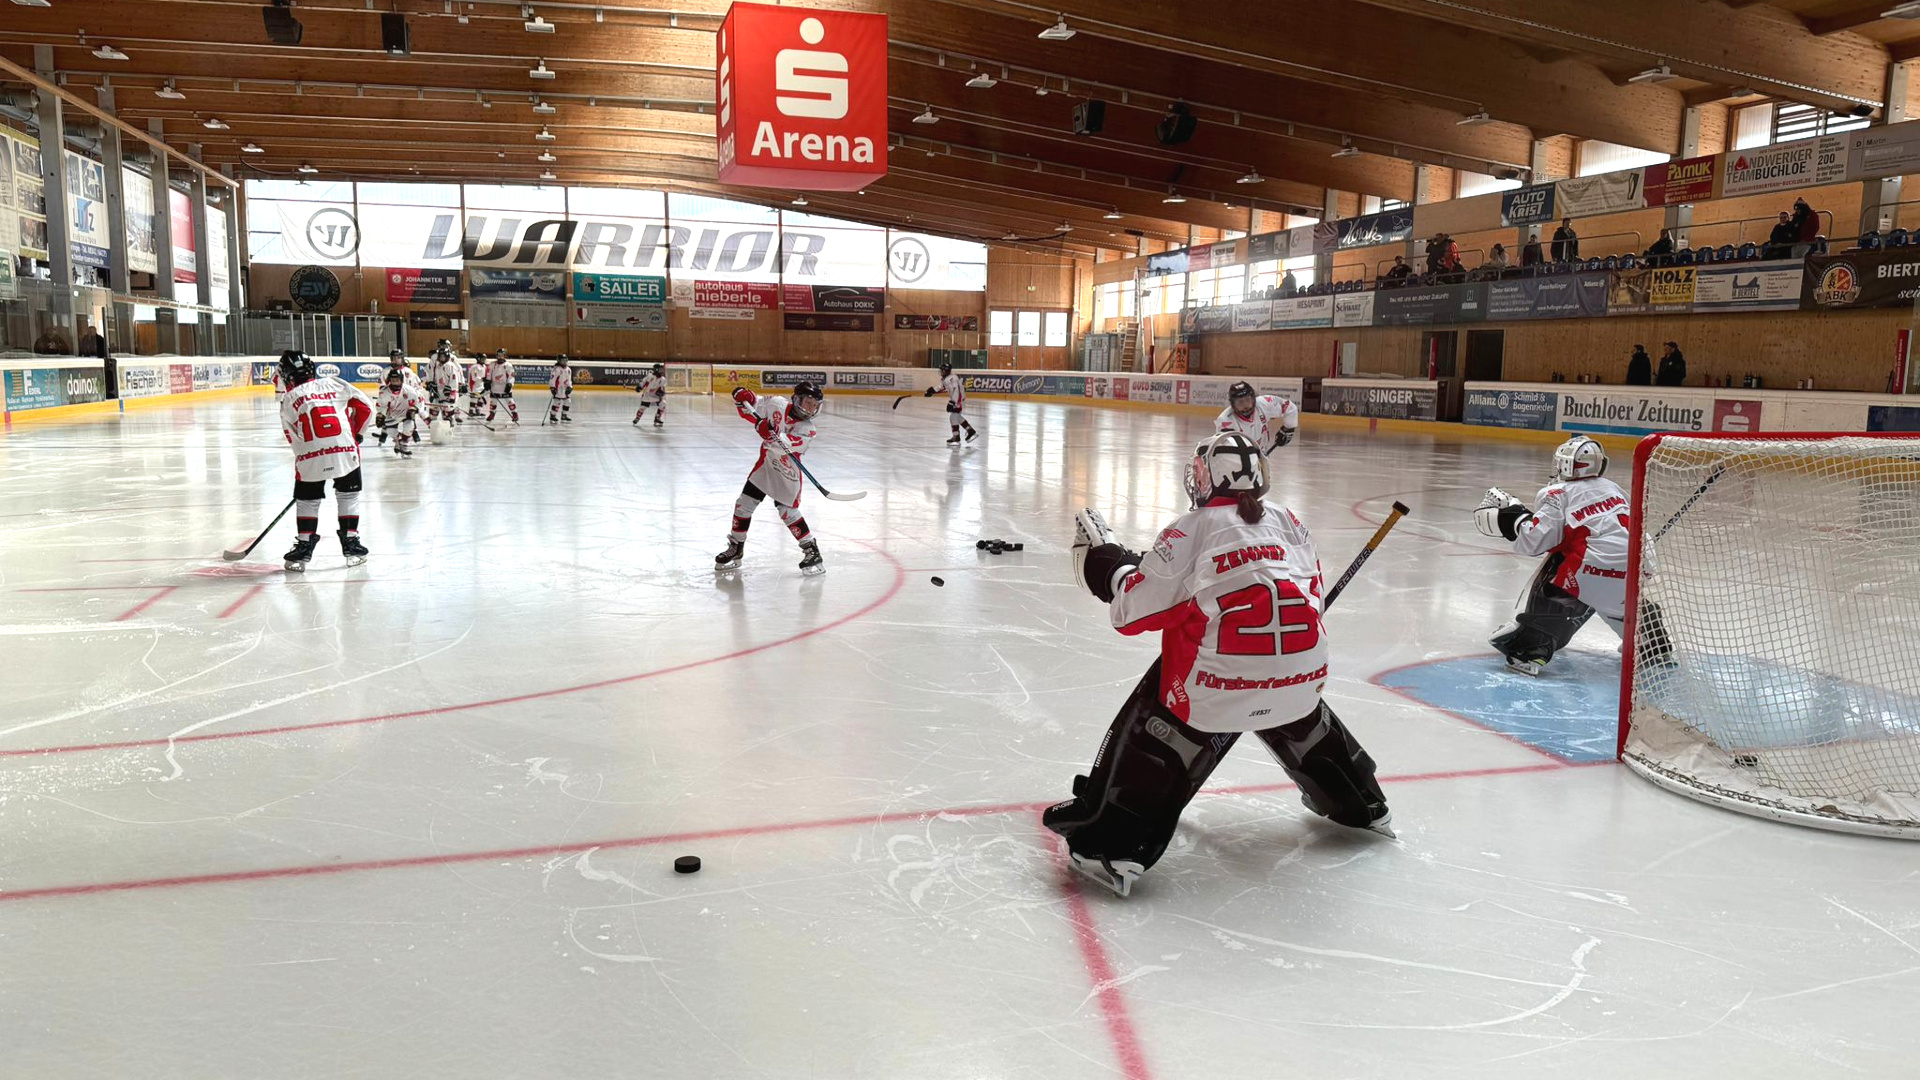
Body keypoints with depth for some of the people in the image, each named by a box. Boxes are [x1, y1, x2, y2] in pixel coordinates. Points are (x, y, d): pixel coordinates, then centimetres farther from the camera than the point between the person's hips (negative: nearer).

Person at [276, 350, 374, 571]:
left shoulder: (289, 400, 6)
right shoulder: (335, 383, 7)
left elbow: (293, 437, 8)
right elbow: (365, 406, 8)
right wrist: (355, 435, 21)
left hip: (311, 459, -1)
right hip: (345, 452, 1)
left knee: (306, 501, 16)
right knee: (348, 497, 17)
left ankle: (303, 550, 17)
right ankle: (351, 544, 17)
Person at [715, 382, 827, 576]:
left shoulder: (807, 429, -19)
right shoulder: (777, 405, -10)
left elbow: (782, 447, -33)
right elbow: (751, 405, 3)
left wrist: (770, 433, -51)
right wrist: (743, 396, -19)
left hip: (787, 474, -4)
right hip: (765, 464, 4)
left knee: (788, 512, -10)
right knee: (744, 503, 6)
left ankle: (812, 551, 3)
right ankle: (735, 548, 21)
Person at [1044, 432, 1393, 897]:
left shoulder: (1191, 529, -2)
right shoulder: (1287, 520, 13)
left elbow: (1136, 609, -4)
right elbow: (1312, 592, 19)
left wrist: (1105, 563, 11)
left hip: (1224, 673, -6)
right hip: (1301, 667, 6)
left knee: (1159, 728, 6)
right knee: (1303, 719, 34)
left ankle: (1110, 841, -4)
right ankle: (1360, 805, 51)